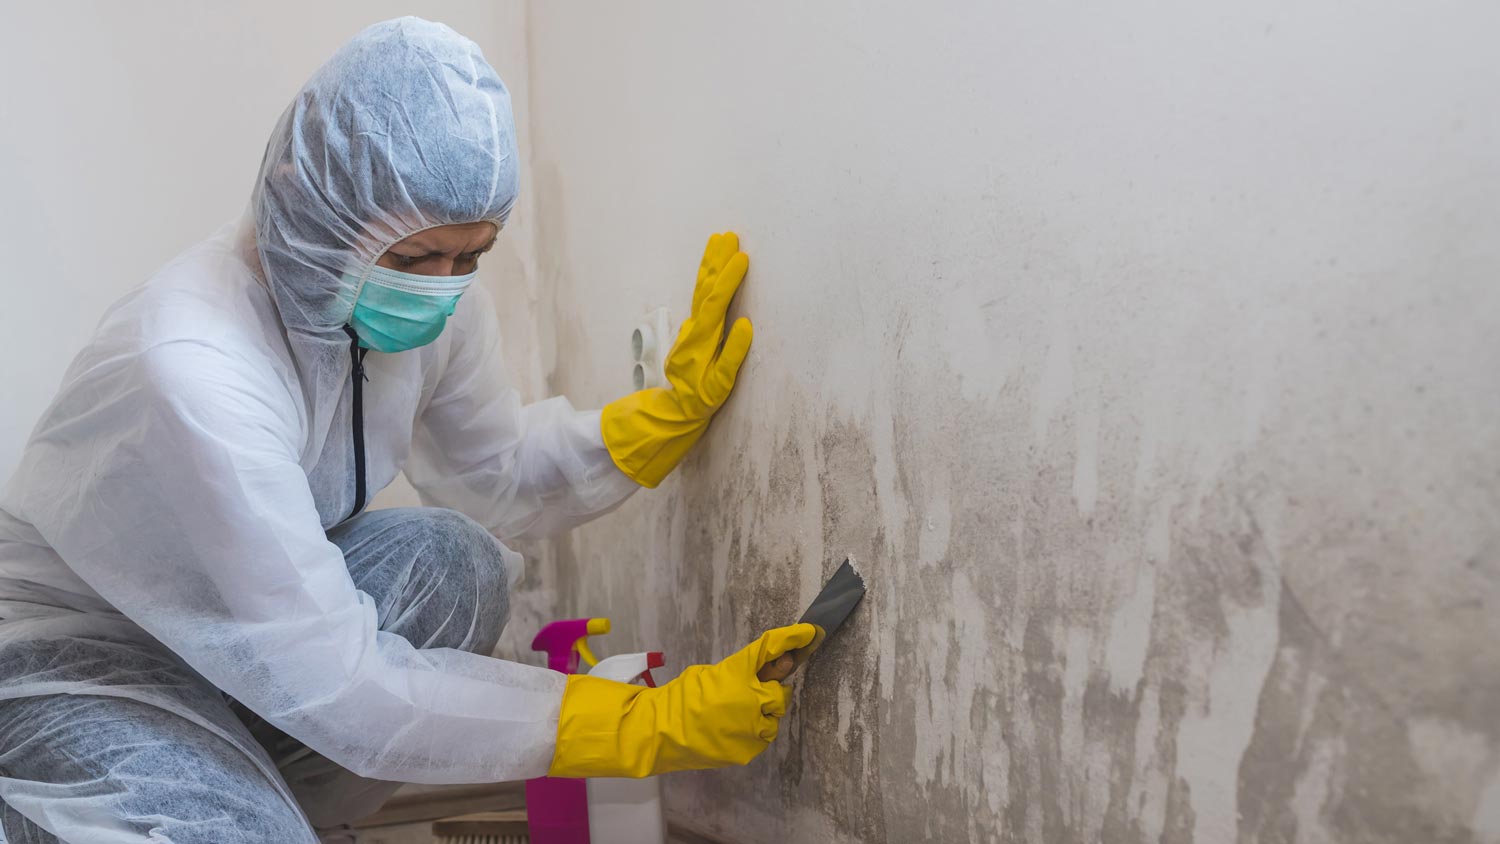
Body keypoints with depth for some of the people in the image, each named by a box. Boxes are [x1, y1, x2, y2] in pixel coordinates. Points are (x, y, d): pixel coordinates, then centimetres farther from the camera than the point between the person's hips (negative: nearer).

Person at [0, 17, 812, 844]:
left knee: (453, 559, -20)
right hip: (74, 666, -7)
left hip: (253, 615, 7)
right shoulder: (188, 371, -35)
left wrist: (679, 405, -12)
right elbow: (335, 684, -33)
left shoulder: (431, 301, -12)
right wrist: (649, 723, -34)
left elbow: (501, 474, 3)